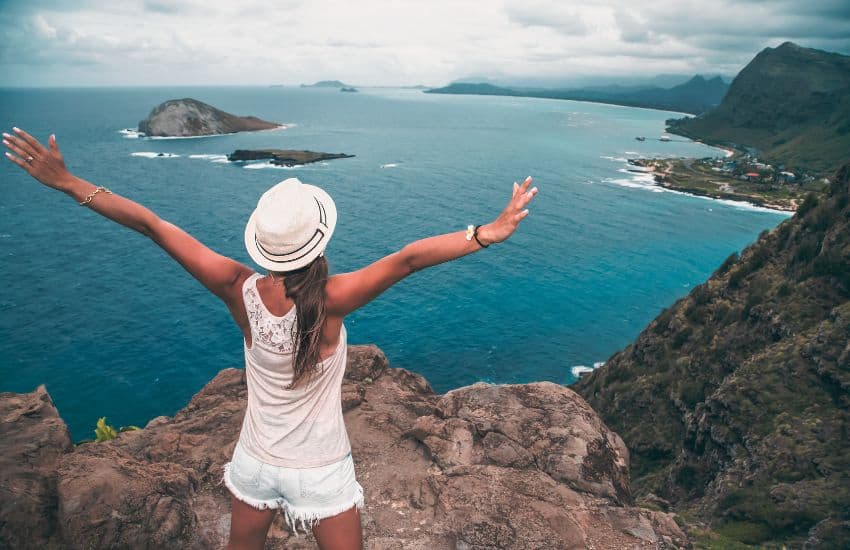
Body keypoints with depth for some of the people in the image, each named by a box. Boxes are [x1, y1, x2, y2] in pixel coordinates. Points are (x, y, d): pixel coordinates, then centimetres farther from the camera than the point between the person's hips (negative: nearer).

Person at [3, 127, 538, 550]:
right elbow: (408, 259, -39)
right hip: (321, 471, -3)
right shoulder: (330, 301, -31)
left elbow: (152, 226, -18)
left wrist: (67, 181, -13)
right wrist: (487, 233, -39)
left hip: (256, 461, 4)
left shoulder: (241, 291, -21)